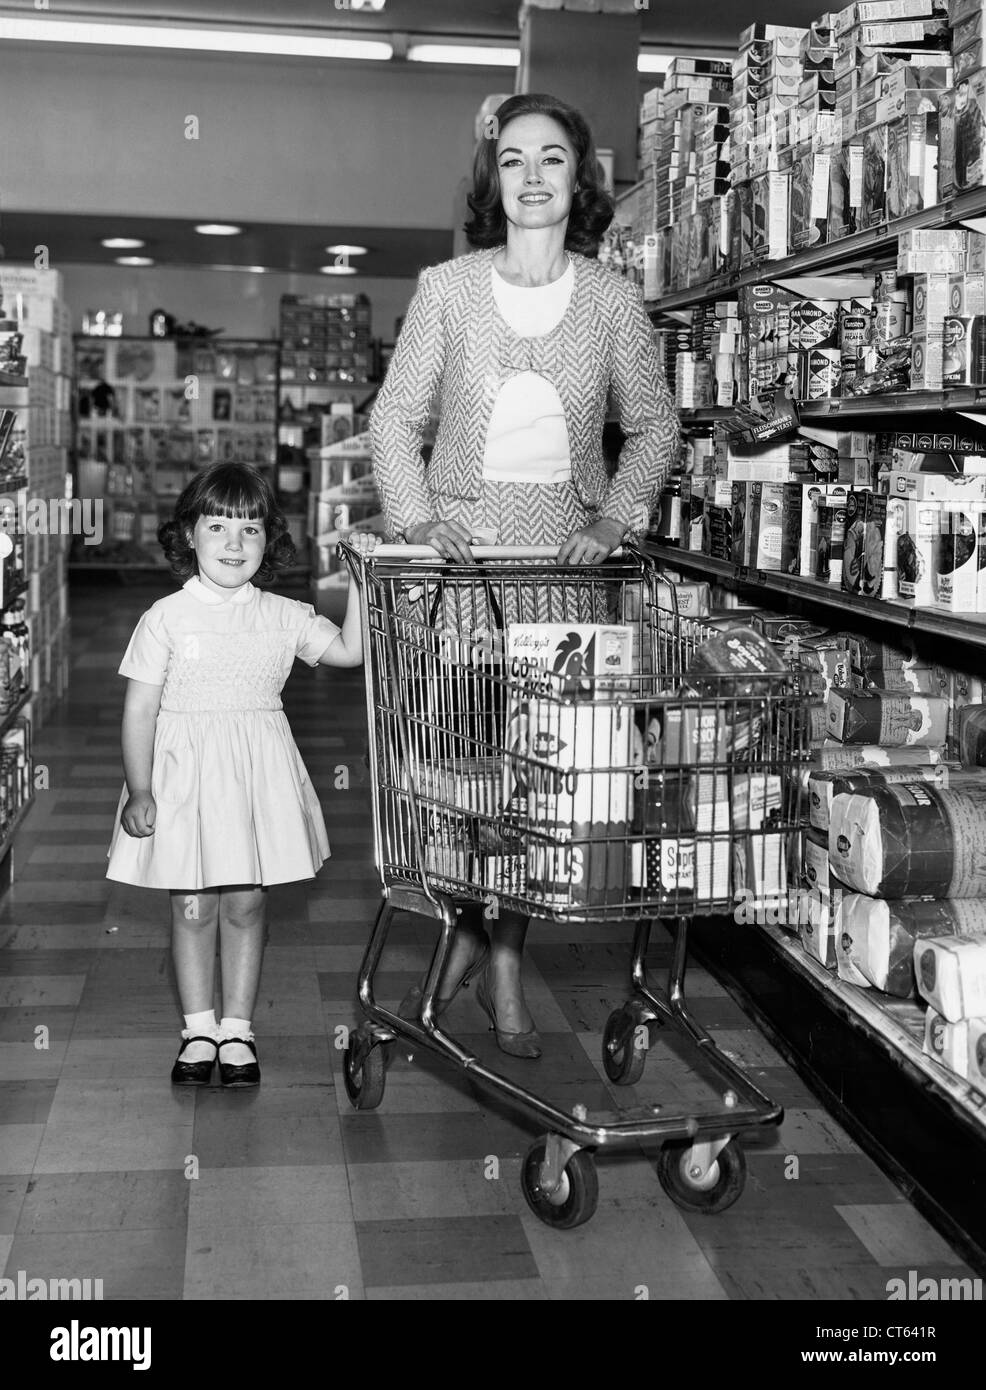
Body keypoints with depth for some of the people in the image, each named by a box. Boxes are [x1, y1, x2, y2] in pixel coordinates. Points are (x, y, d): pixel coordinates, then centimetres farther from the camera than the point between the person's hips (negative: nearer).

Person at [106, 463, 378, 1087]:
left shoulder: (284, 617, 2)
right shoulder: (167, 618, -5)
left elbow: (350, 649, 2)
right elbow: (140, 710, -5)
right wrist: (140, 792, -8)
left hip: (259, 776, 2)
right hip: (186, 774, -2)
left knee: (247, 904, 8)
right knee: (193, 907, 5)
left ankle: (238, 1030, 21)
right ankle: (199, 1031, 20)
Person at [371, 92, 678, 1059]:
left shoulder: (612, 300, 3)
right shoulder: (447, 288, 0)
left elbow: (652, 423, 9)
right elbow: (396, 415, 2)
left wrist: (615, 517, -4)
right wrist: (416, 516, -11)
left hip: (565, 546, 1)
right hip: (461, 541, -1)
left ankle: (502, 952, 13)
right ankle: (466, 937, 18)